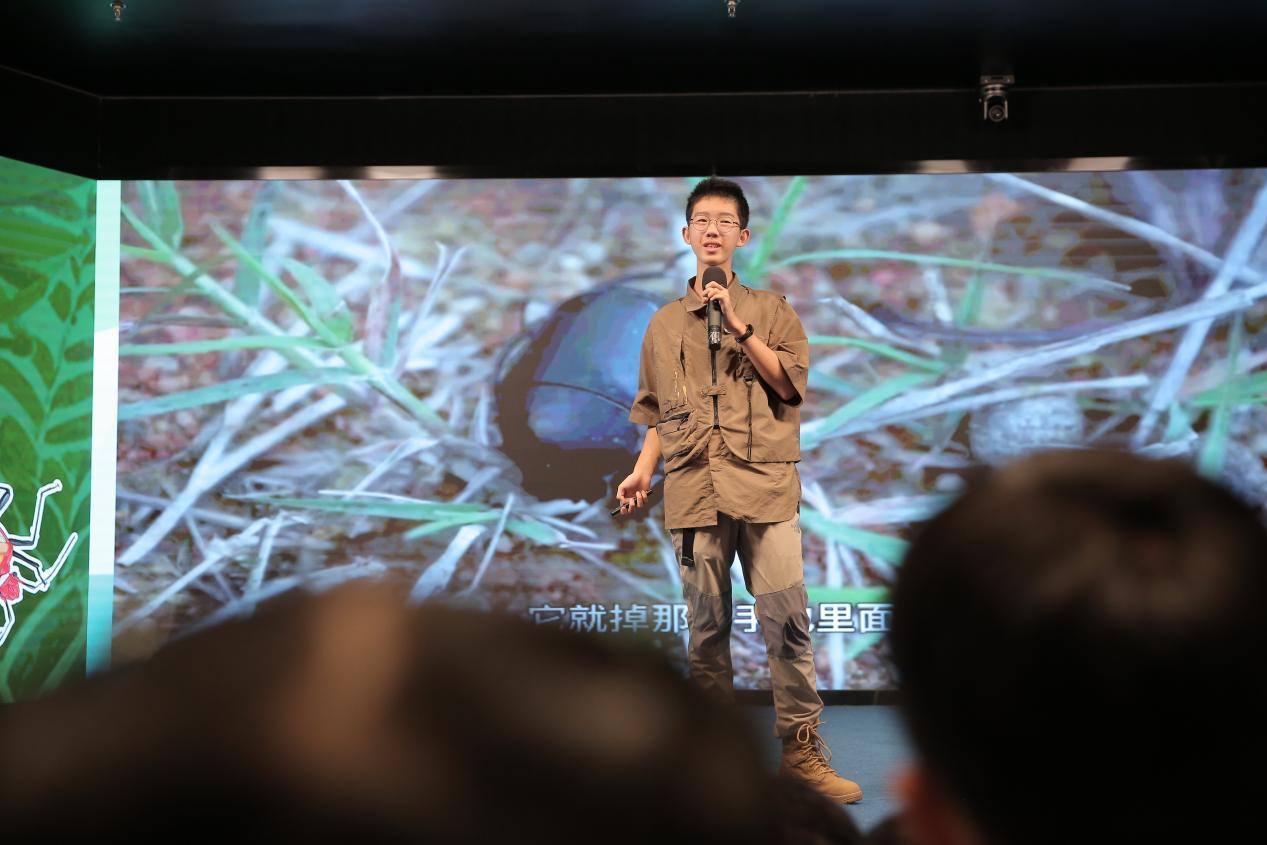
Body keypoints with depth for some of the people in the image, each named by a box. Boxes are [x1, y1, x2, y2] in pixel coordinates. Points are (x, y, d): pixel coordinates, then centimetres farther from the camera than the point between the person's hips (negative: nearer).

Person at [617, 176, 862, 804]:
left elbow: (791, 386, -2)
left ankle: (802, 749, 4)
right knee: (706, 628, 4)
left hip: (764, 483, -2)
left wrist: (739, 326, -7)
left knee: (786, 621, -6)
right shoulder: (664, 324, 16)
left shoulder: (771, 310, 10)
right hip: (693, 490, 2)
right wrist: (643, 470, 6)